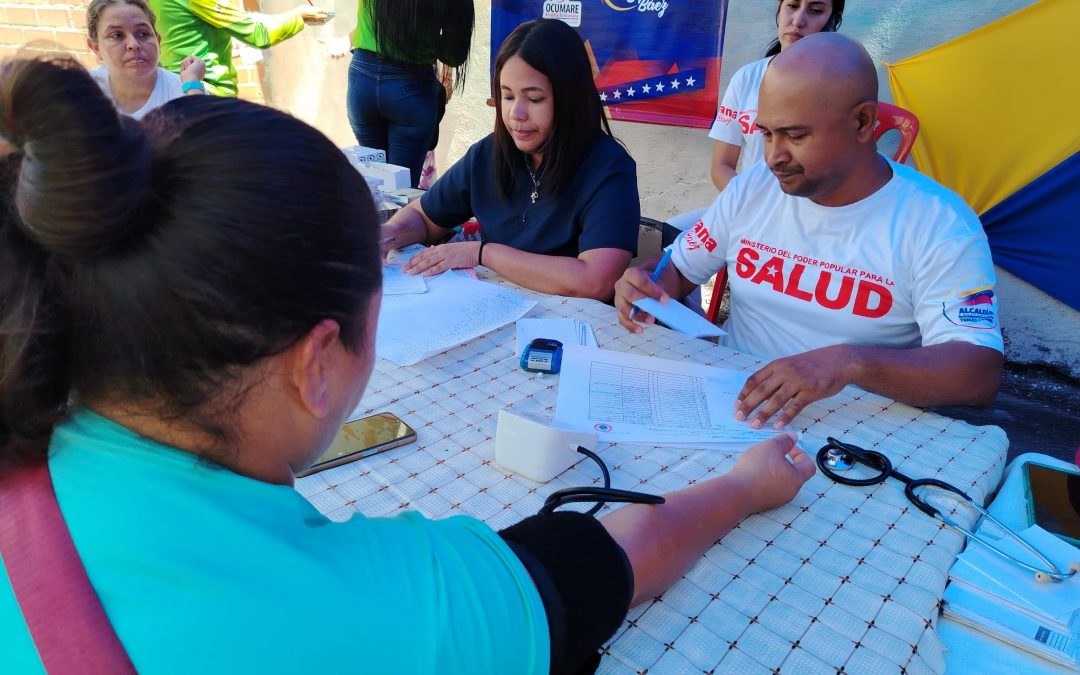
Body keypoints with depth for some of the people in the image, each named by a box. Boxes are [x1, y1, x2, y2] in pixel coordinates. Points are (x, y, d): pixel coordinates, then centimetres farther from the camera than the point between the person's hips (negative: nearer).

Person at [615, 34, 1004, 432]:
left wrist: (852, 363, -36)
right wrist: (646, 287, -11)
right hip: (732, 407, 3)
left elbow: (980, 374, -18)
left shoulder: (939, 224, -10)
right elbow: (677, 269, 14)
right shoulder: (750, 189, 3)